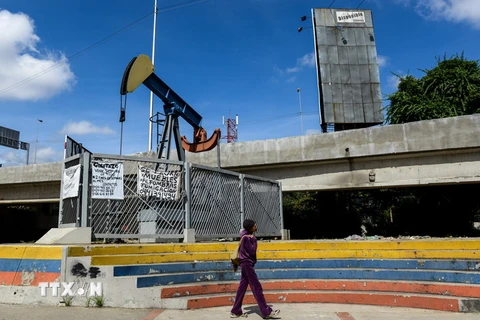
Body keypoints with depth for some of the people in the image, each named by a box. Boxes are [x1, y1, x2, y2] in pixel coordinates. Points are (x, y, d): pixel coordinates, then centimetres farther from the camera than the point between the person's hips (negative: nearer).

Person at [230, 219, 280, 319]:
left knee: (242, 288, 11)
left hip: (245, 264, 9)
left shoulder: (247, 235, 12)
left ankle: (236, 311, 17)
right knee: (257, 288, -5)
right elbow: (252, 251, -19)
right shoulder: (246, 237, -18)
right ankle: (266, 312, -1)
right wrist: (254, 240, -10)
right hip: (247, 264, -9)